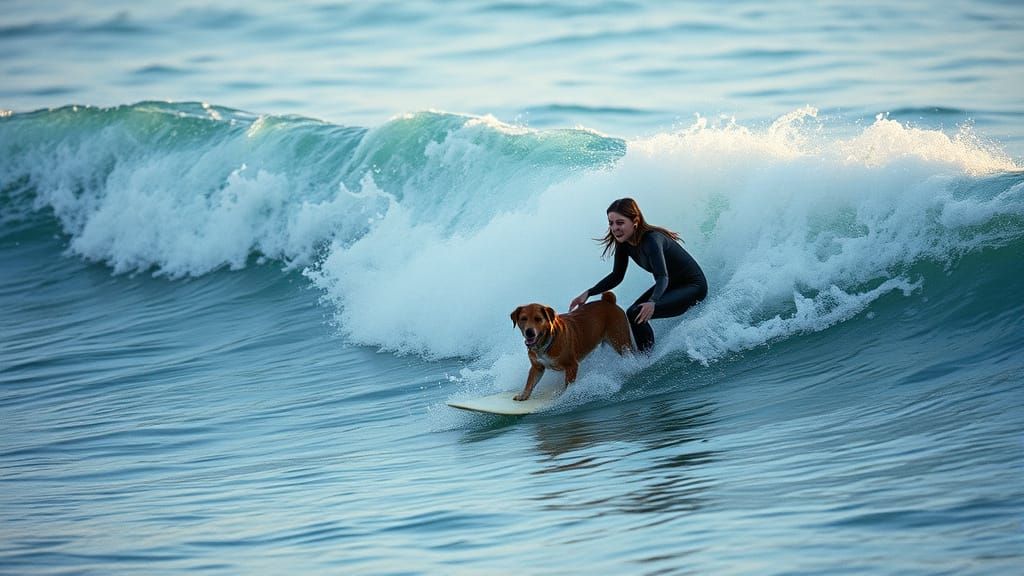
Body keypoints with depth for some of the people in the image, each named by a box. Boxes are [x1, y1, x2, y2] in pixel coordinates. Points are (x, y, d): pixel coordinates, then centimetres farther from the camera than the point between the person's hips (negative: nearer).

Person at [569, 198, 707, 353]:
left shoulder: (651, 240, -31)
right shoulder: (624, 243, -6)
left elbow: (662, 277, -44)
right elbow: (617, 276, 6)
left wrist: (652, 302, -63)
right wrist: (588, 293, -6)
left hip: (694, 286, -9)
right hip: (672, 285, 9)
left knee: (637, 315, -22)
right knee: (631, 315, 5)